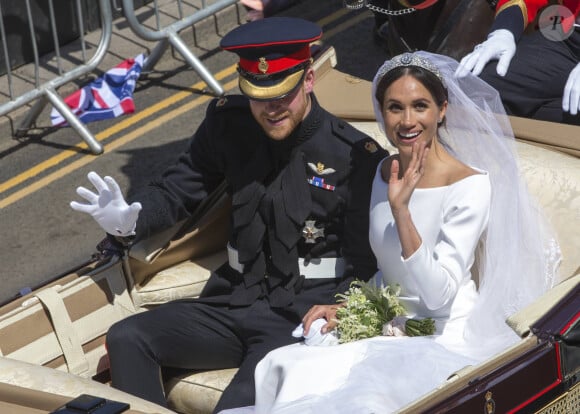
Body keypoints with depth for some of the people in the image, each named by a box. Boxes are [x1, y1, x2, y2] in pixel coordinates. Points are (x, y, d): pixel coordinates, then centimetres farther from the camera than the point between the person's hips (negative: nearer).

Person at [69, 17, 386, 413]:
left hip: (301, 318, -6)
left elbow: (363, 265, -6)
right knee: (125, 339, -12)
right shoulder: (228, 123, 5)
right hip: (234, 305, 6)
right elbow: (177, 191, 13)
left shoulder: (357, 155, -9)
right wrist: (128, 220, -9)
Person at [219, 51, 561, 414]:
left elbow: (437, 295, -21)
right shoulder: (385, 172, 6)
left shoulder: (471, 185, -15)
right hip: (390, 328, 6)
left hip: (445, 339, -6)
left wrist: (401, 210, -28)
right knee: (290, 369, -21)